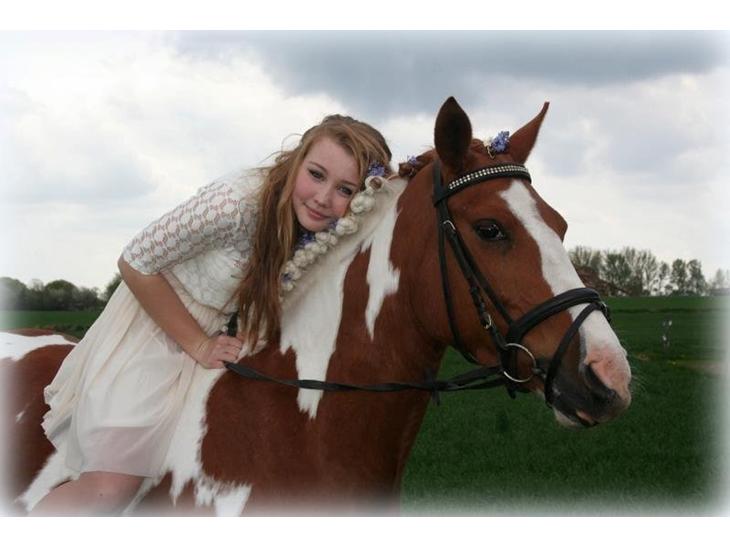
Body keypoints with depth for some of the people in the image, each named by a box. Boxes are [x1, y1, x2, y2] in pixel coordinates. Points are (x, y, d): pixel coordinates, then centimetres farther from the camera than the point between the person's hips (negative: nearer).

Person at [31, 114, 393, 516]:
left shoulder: (320, 239, -10)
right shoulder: (235, 201, -29)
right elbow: (135, 265, -19)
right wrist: (199, 345, -15)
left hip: (214, 341, 7)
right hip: (149, 327, -7)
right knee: (112, 487, -17)